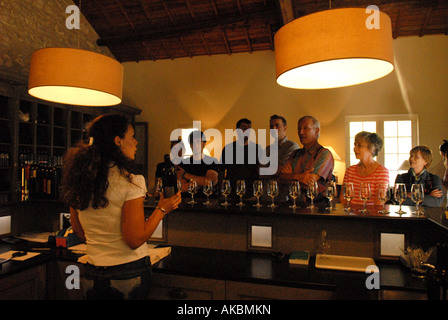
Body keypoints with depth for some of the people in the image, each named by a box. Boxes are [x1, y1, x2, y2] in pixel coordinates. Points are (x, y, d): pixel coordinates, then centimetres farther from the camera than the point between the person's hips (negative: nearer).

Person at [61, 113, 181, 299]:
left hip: (94, 269, 6)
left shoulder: (80, 179, -2)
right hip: (130, 268, -5)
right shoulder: (130, 182, -21)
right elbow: (135, 240, -20)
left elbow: (77, 230, 9)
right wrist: (162, 209, -9)